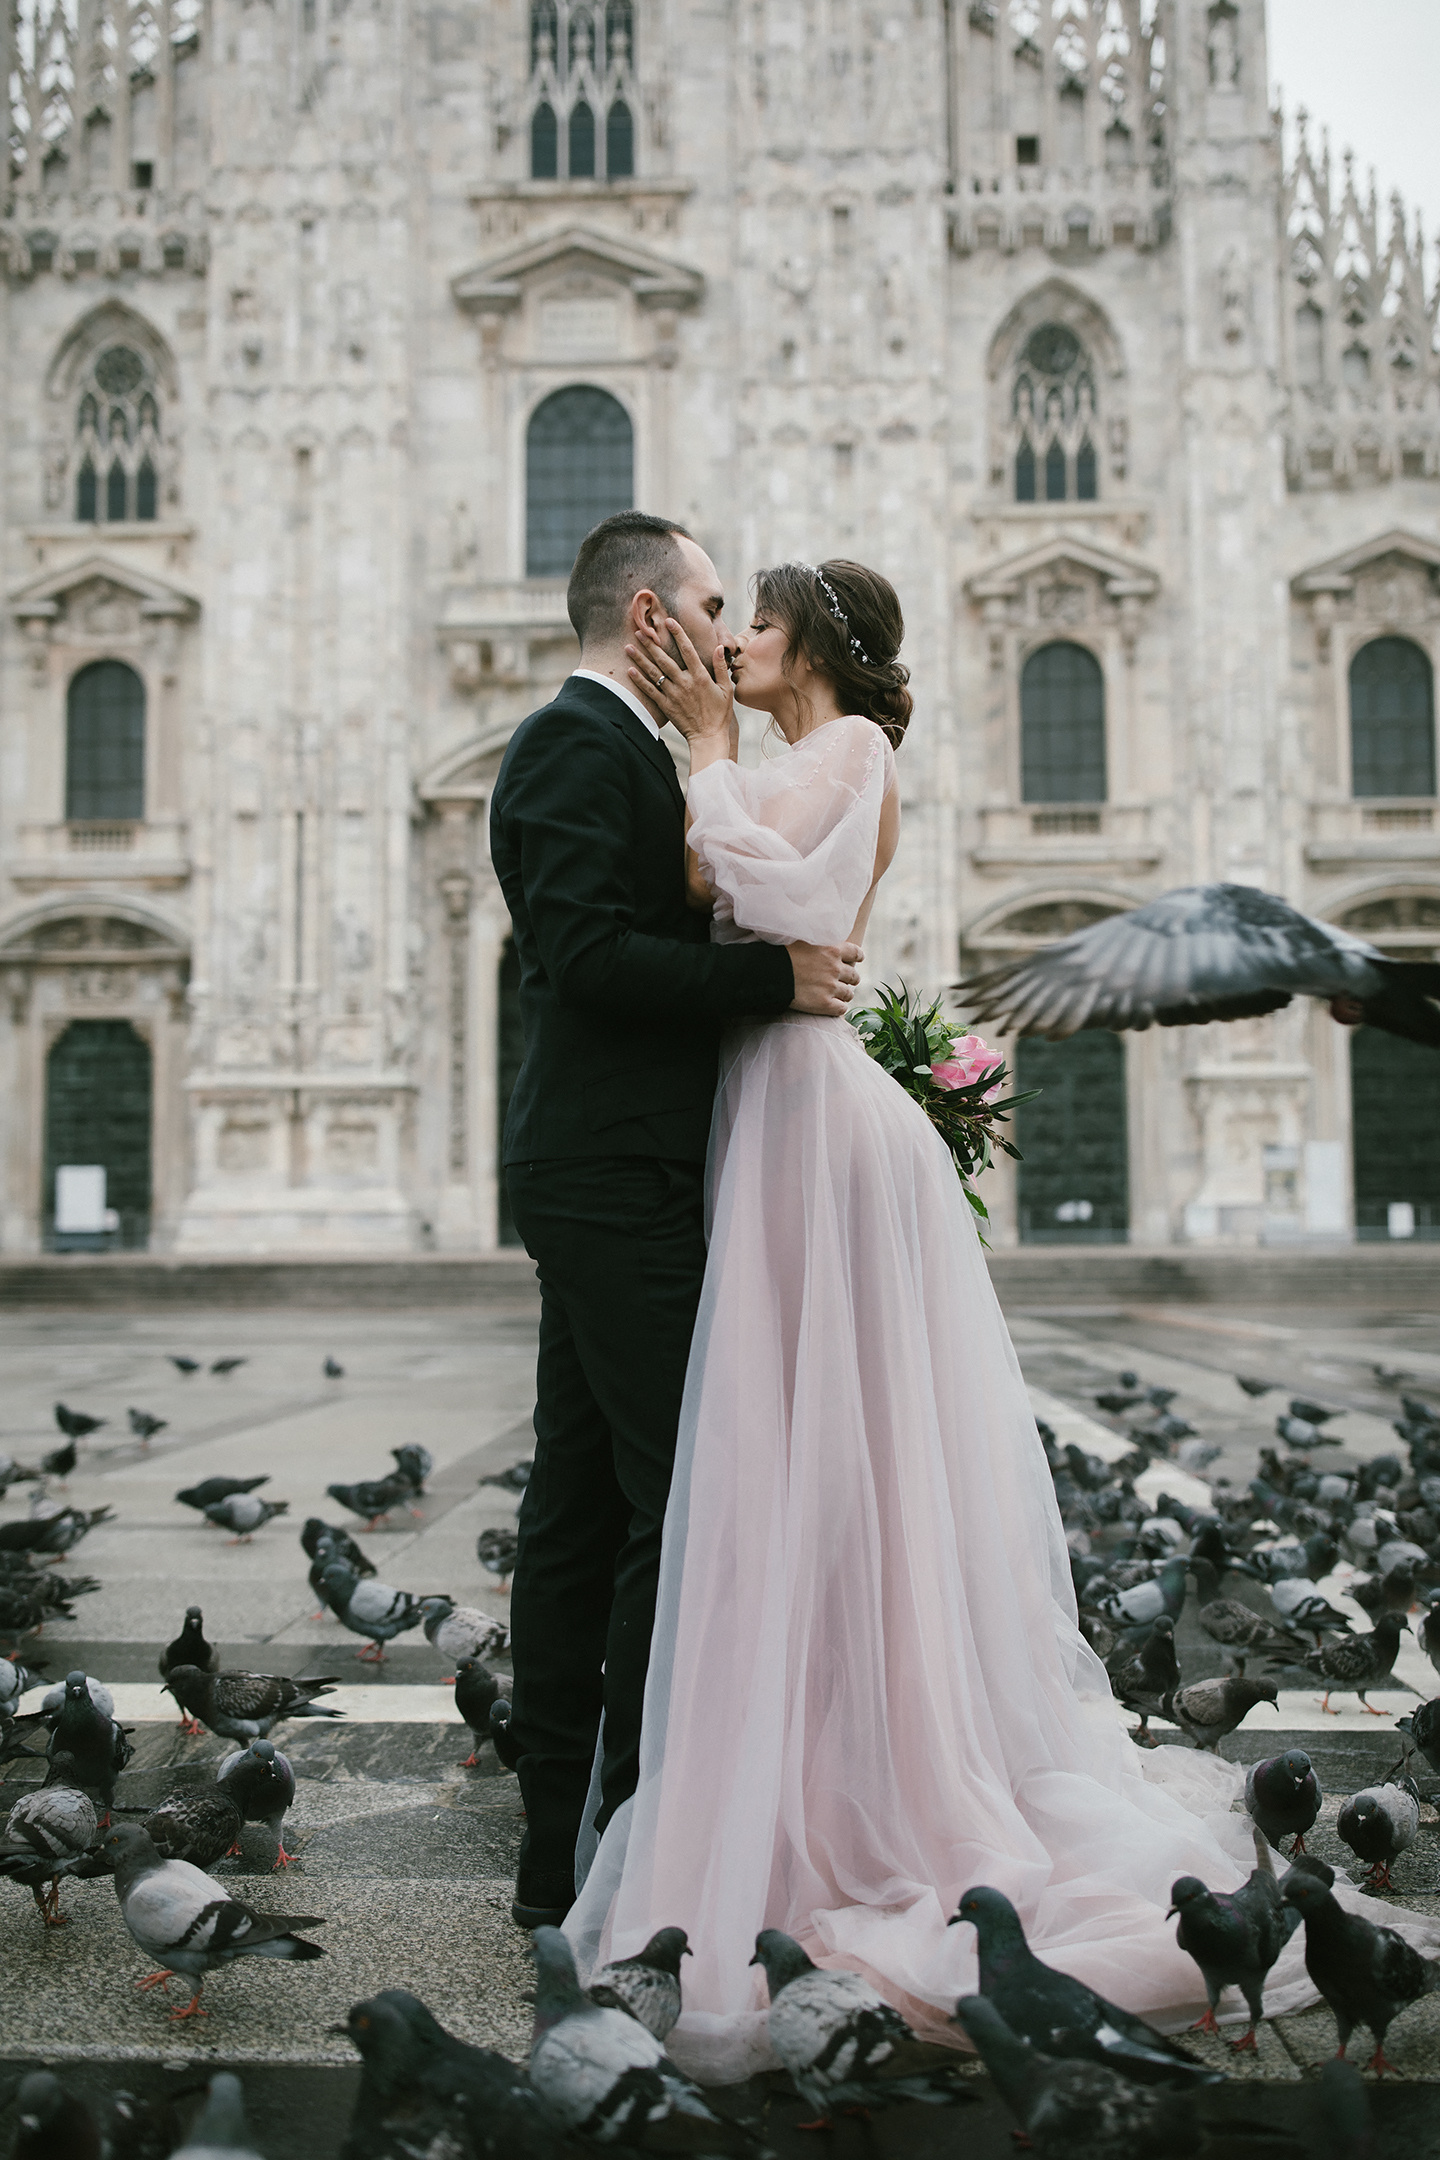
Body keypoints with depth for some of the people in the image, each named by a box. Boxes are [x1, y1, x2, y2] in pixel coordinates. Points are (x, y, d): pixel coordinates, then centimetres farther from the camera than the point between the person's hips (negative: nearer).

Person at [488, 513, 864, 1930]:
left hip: (600, 1176, 11)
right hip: (620, 1176, -11)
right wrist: (776, 976, -17)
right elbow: (585, 950, -21)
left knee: (580, 1508, 10)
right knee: (681, 1503, -9)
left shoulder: (614, 745, 23)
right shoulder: (577, 740, -9)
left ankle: (563, 1855, 17)